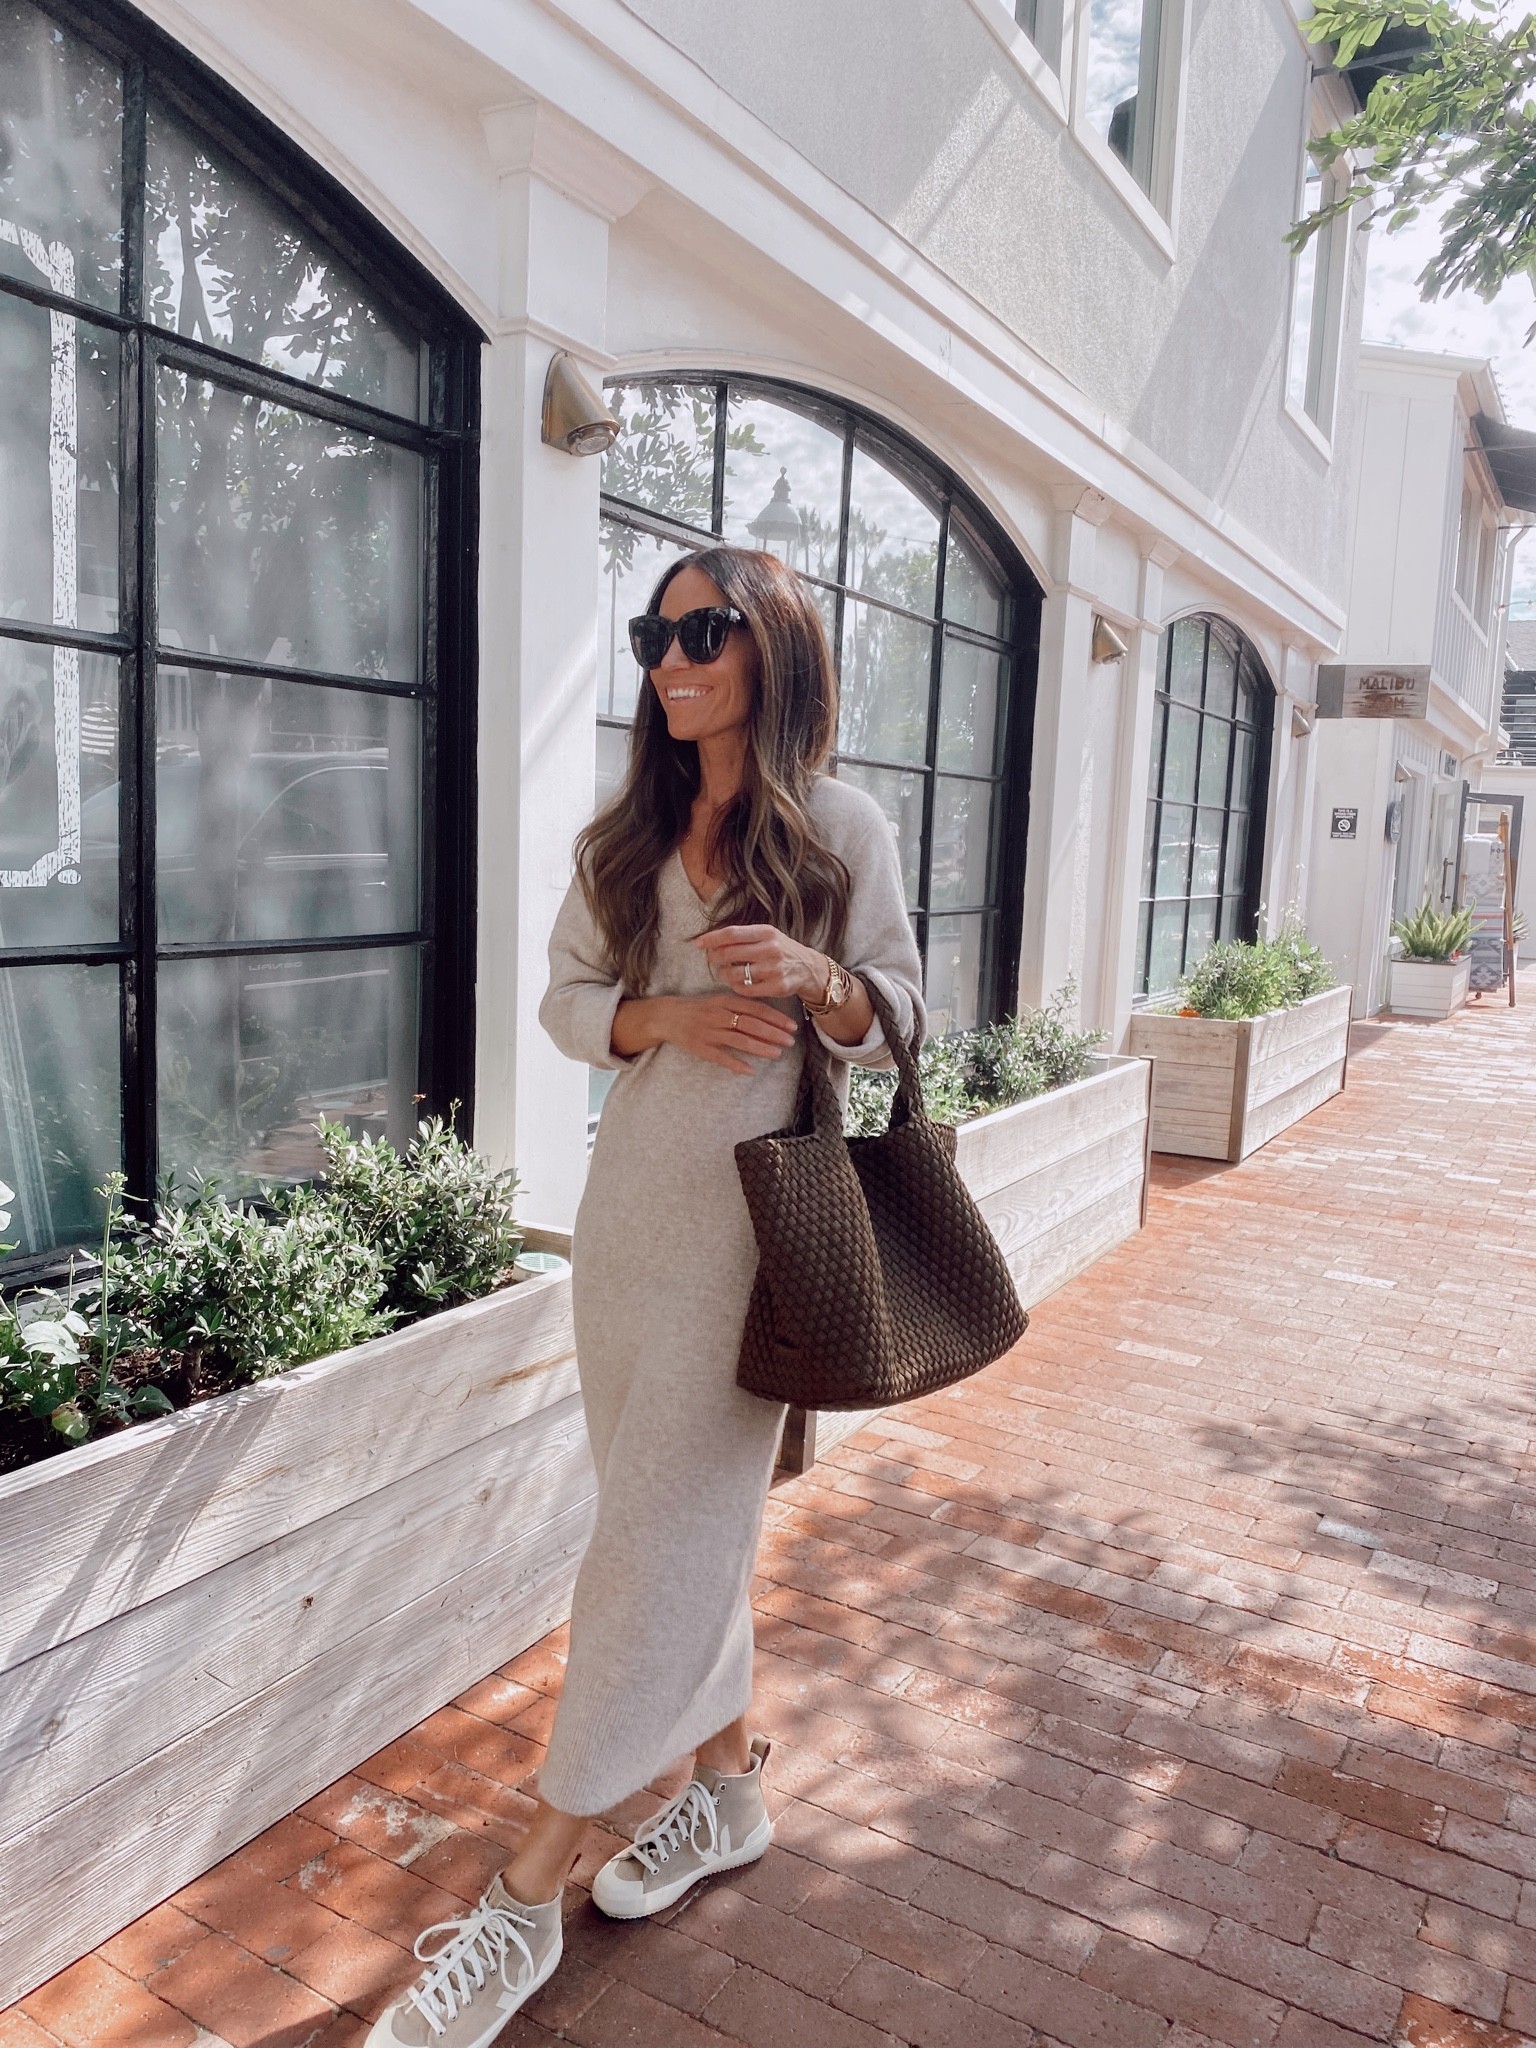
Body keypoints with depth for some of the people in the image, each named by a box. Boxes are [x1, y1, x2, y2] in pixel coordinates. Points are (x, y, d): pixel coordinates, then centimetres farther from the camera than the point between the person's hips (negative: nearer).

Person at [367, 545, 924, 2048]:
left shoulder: (844, 830, -2)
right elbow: (565, 996, 9)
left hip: (755, 1221, -5)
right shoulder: (622, 838, 10)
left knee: (656, 1546, -1)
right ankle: (728, 1785, 37)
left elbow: (900, 1015, 2)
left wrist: (809, 974, -19)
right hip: (627, 1209, 5)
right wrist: (669, 1016, -11)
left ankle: (526, 1898, 11)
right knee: (688, 1527, 15)